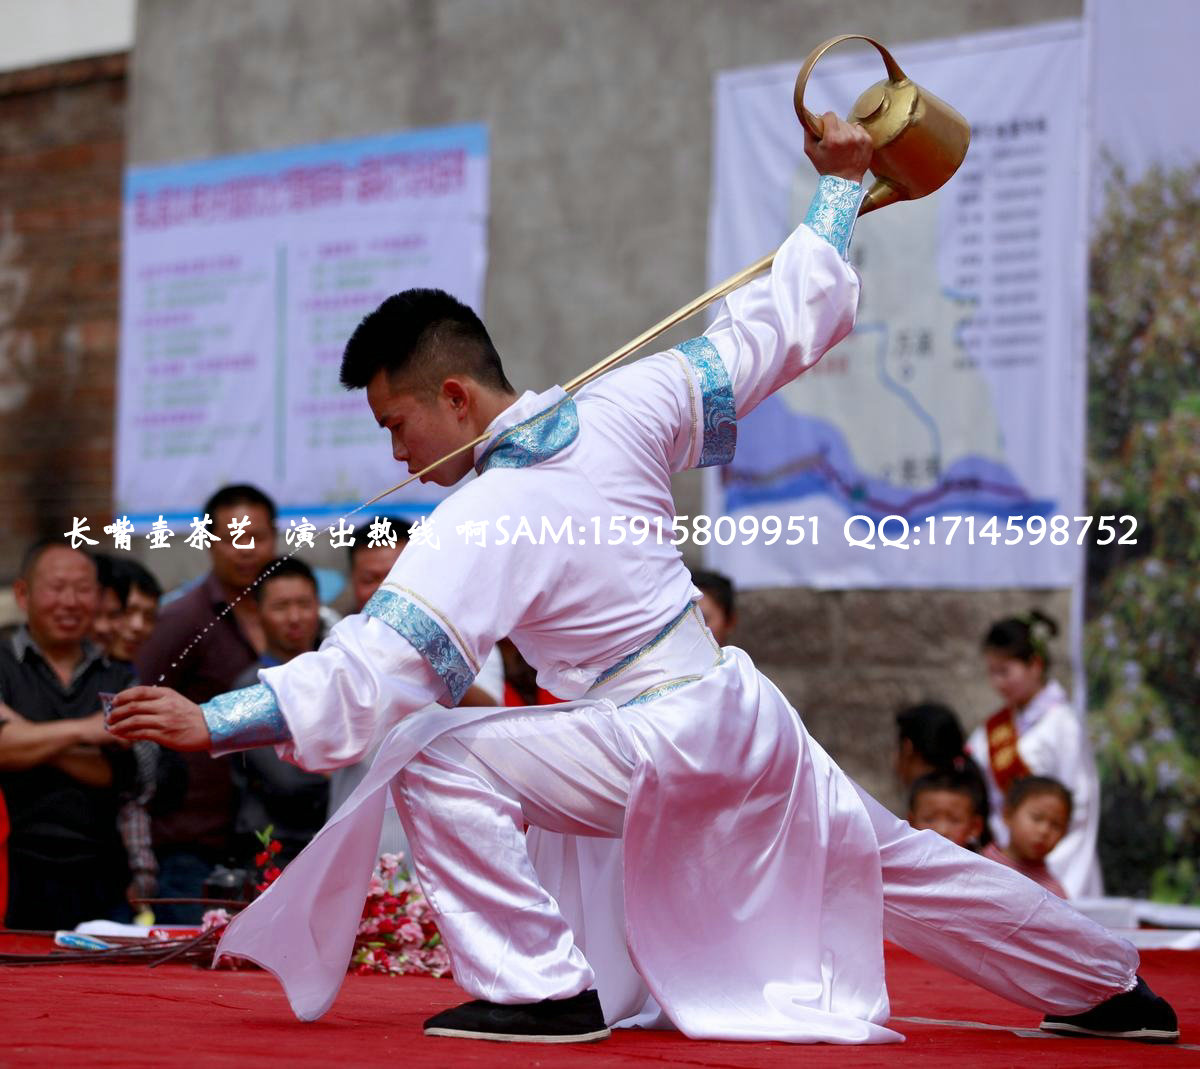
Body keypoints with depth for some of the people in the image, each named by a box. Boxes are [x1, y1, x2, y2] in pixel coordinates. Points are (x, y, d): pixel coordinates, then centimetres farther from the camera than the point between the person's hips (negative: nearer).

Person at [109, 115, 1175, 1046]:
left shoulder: (480, 526, -17)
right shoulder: (616, 411, 1)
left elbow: (376, 667, -24)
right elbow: (774, 329, 6)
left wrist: (213, 723, -25)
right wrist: (838, 189, 17)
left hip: (665, 742, -9)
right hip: (749, 714, 9)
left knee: (434, 763, -14)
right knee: (897, 865, 25)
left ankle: (542, 988, -12)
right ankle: (1112, 983, 38)